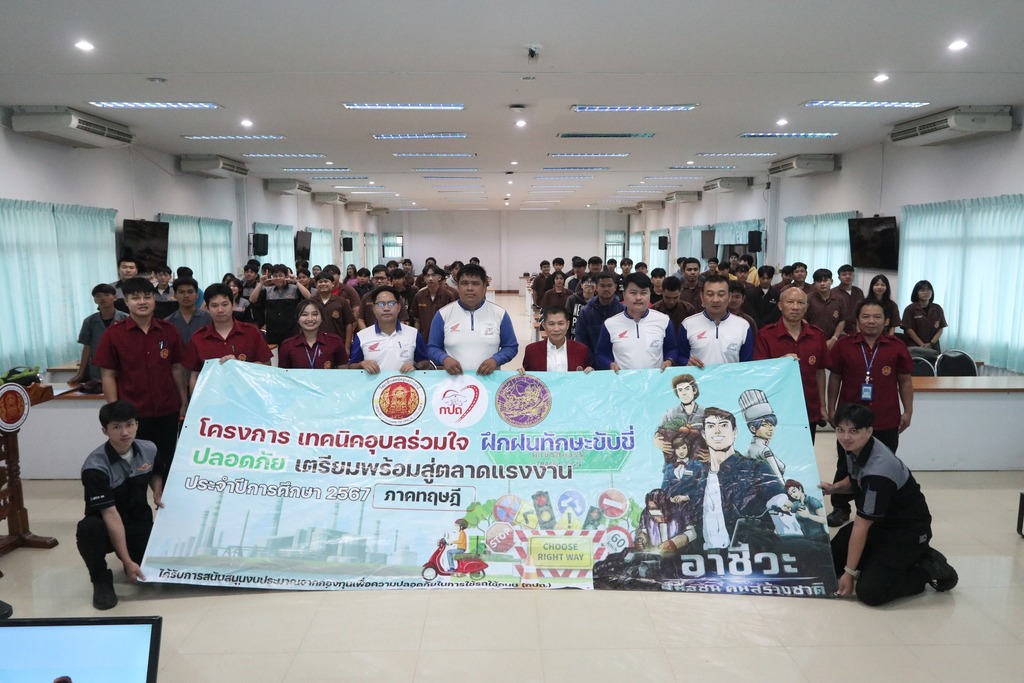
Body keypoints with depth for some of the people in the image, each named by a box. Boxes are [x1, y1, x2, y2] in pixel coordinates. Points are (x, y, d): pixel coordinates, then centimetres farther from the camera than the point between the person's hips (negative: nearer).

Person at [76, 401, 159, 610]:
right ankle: (101, 579, -9)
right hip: (107, 526, -4)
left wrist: (158, 494, 0)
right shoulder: (95, 467, -24)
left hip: (140, 523, 4)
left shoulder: (149, 450, -9)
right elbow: (111, 515, -27)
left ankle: (137, 555, 22)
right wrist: (127, 562, -28)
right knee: (88, 529, -36)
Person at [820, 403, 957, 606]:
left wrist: (850, 571, -17)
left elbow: (861, 525, -26)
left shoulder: (878, 471, -34)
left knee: (869, 592, -20)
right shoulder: (851, 447, -8)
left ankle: (928, 568, 0)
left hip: (907, 531, -9)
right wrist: (833, 488, -5)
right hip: (878, 522, 9)